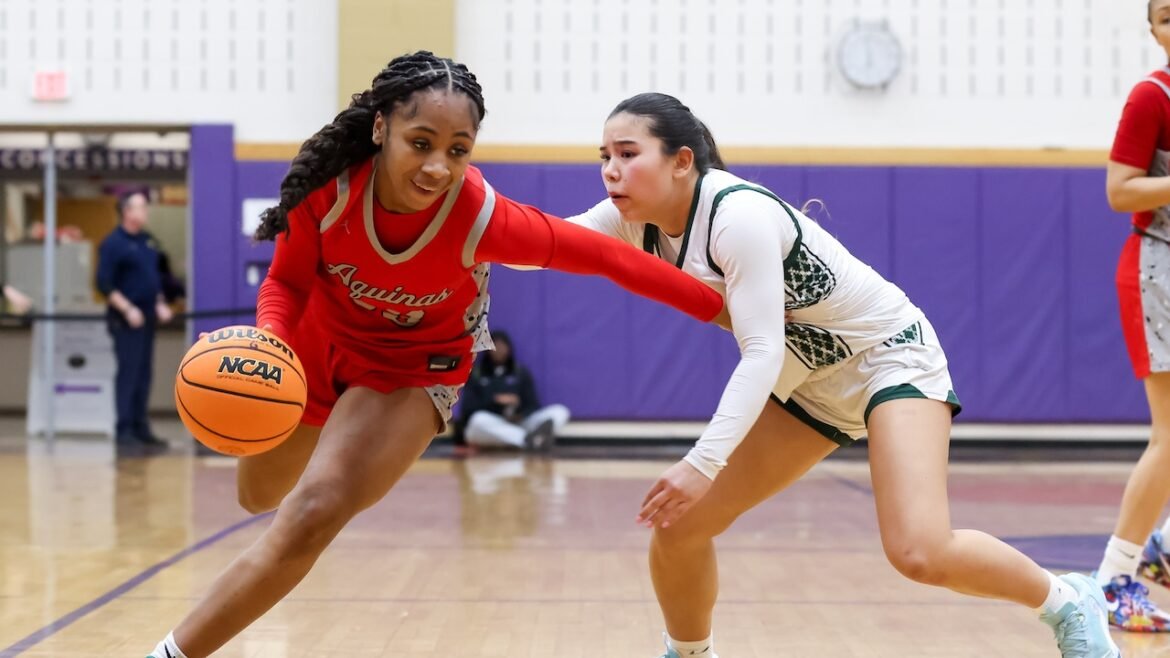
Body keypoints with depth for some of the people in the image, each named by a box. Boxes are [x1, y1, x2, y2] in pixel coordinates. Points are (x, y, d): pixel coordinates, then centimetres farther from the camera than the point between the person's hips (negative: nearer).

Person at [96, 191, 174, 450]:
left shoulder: (148, 241, 13)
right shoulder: (113, 243, -10)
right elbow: (105, 283, -15)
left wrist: (160, 303, 7)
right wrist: (128, 309, -19)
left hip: (147, 318, 7)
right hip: (126, 319, -7)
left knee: (144, 374, 9)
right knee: (128, 372, -7)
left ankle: (140, 428, 15)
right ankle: (124, 431, -4)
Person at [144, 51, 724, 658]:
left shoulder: (483, 218, -37)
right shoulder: (329, 185, -32)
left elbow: (606, 256, -27)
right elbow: (287, 282, -15)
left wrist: (723, 308, -23)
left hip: (413, 366, -3)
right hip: (319, 341, 3)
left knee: (309, 519, -21)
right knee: (260, 494, 25)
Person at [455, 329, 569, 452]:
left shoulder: (521, 373, 14)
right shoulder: (475, 374, 7)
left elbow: (534, 406, 6)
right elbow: (468, 408, -4)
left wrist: (521, 415, -16)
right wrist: (495, 402, -19)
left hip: (516, 426, 3)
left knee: (560, 411, -17)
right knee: (479, 420, -38)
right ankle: (532, 440, -52)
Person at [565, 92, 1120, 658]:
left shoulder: (738, 215, -29)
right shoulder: (637, 220, -7)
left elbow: (762, 353, -34)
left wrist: (701, 464, -42)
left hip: (890, 354, -8)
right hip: (804, 382, 8)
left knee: (919, 553, -25)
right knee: (677, 523, -1)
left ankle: (1066, 602, 1)